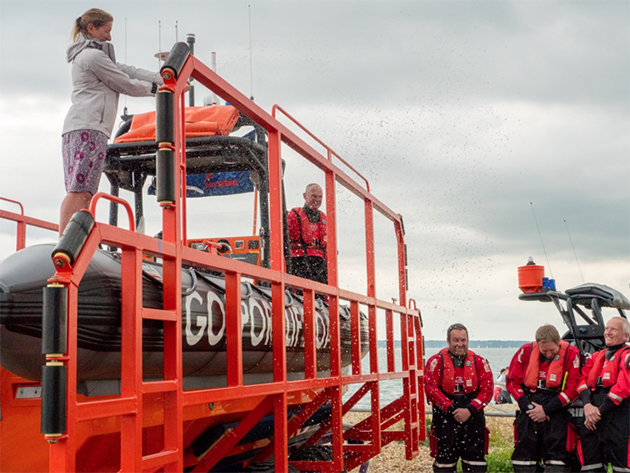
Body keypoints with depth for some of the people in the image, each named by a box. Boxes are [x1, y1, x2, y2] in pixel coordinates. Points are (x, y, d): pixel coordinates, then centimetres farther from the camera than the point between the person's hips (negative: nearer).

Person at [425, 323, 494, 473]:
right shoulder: (436, 361, -1)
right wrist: (451, 409, -17)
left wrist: (470, 410, -14)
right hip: (445, 419, -2)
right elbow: (431, 389, -9)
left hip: (473, 418, 2)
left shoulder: (479, 362, 5)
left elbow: (487, 390, -1)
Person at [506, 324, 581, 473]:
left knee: (557, 461, -5)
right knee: (524, 457, 6)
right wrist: (528, 406, -7)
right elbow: (512, 382, 6)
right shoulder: (526, 351, 0)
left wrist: (546, 409, -10)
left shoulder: (571, 354, -6)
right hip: (529, 411, 3)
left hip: (557, 411, -2)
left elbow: (572, 389, -7)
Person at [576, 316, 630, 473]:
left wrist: (600, 411, -12)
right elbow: (583, 380, 7)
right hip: (591, 419, 7)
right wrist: (587, 405, -12)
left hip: (617, 417, -6)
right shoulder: (596, 357, 20)